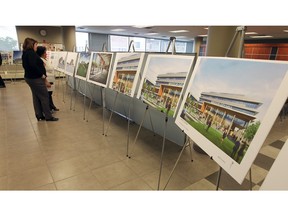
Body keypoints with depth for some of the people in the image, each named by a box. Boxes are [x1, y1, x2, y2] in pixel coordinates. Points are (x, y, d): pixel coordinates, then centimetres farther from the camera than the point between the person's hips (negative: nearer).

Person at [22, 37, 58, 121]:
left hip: (30, 77, 10)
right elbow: (33, 65, -29)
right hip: (36, 78, -10)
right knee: (44, 96, -4)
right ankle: (48, 116, 1)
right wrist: (42, 74, -20)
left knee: (36, 97, 13)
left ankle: (39, 115, 19)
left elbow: (26, 65, 18)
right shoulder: (31, 53, -16)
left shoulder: (25, 53, 14)